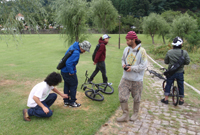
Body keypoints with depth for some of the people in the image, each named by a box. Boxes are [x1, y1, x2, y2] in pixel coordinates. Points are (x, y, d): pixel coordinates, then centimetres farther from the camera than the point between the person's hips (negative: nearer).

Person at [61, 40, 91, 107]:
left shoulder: (73, 47, 5)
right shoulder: (76, 52, -26)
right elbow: (68, 63, -32)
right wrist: (71, 72, -20)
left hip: (63, 70, 10)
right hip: (68, 72, -10)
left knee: (67, 85, 18)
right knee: (73, 85, 5)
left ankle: (66, 101, 29)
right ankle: (72, 102, 17)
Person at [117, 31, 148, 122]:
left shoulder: (141, 51, -13)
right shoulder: (126, 49, 3)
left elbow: (143, 65, -14)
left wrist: (132, 68, -22)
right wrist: (123, 65, -4)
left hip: (137, 80, -4)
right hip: (125, 78, 4)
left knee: (136, 98, 14)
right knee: (122, 97, 1)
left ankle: (135, 113, 36)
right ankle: (125, 115, 16)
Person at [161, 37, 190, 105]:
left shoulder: (169, 52, -8)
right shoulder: (184, 52, -10)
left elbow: (166, 62, 0)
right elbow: (187, 62, -5)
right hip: (180, 72, 0)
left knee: (168, 84, 11)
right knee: (180, 85, 14)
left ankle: (166, 99, 17)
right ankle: (181, 100, 27)